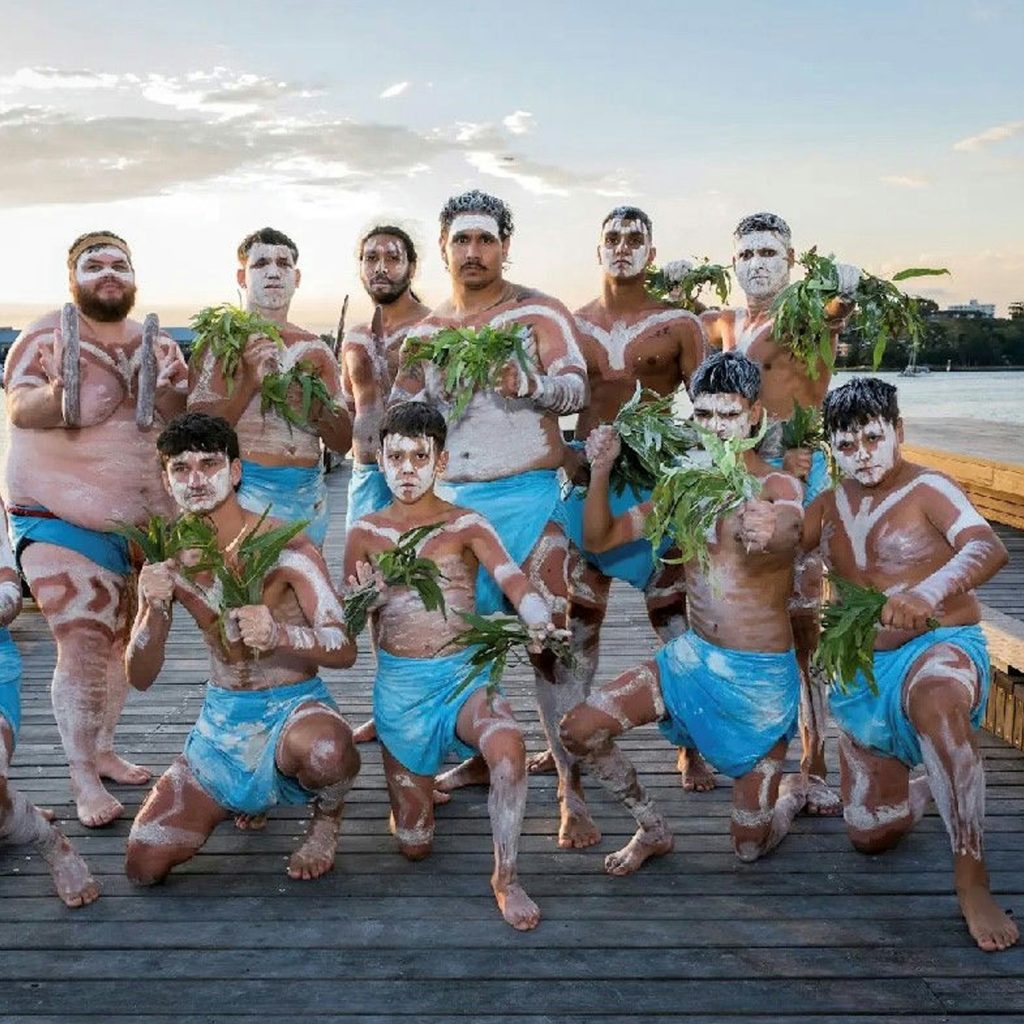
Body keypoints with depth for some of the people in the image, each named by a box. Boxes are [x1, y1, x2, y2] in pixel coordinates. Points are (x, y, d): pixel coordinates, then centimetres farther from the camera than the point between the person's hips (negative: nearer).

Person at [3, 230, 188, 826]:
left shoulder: (157, 345, 9)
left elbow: (185, 422, 4)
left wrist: (171, 392, -18)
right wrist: (55, 399, -36)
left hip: (146, 522, 5)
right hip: (62, 522, -5)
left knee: (122, 642, 13)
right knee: (83, 647, -9)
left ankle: (102, 750, 28)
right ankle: (82, 778, 1)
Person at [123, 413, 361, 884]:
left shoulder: (283, 546, -14)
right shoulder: (168, 562, -1)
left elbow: (344, 650, -18)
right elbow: (140, 678, -1)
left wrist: (279, 634, -39)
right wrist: (156, 612, -21)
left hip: (294, 705, -4)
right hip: (222, 717, 5)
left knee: (324, 750, -42)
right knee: (144, 867, -4)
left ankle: (327, 814, -2)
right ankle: (252, 793, 24)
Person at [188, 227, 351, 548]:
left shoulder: (315, 349, 12)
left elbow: (343, 443, 11)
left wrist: (315, 403, -8)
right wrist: (251, 382, -17)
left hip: (309, 495, 4)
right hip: (245, 491, -3)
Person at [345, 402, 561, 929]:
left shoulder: (467, 526, -3)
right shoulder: (365, 534, 1)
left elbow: (511, 576, -20)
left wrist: (538, 619, -43)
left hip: (462, 676, -1)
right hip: (398, 687, 2)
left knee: (508, 741, -36)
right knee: (413, 845, 7)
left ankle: (506, 875, -16)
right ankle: (418, 781, 42)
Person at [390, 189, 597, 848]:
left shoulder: (539, 313, 0)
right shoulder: (427, 331, 15)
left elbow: (577, 387, -12)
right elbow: (400, 410, 17)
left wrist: (528, 382, -32)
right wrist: (418, 395, -6)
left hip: (527, 498, -5)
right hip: (451, 498, 5)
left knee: (550, 642, -9)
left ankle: (571, 792, -4)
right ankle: (482, 755, 30)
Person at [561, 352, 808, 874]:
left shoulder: (778, 487, -13)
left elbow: (789, 528, -38)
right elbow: (600, 538, -2)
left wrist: (770, 534, -63)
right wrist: (600, 470, -20)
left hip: (762, 674, -4)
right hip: (692, 656, 5)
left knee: (750, 846, 3)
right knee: (579, 729, -10)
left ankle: (796, 790, 39)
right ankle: (653, 830, 15)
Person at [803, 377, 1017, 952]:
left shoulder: (927, 490, -10)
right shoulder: (830, 507, 10)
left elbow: (988, 548, -29)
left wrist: (929, 592, -47)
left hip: (942, 648, -6)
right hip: (862, 673, 6)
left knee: (935, 699, -45)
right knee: (870, 835, 7)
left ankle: (972, 881, -36)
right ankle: (926, 787, 42)